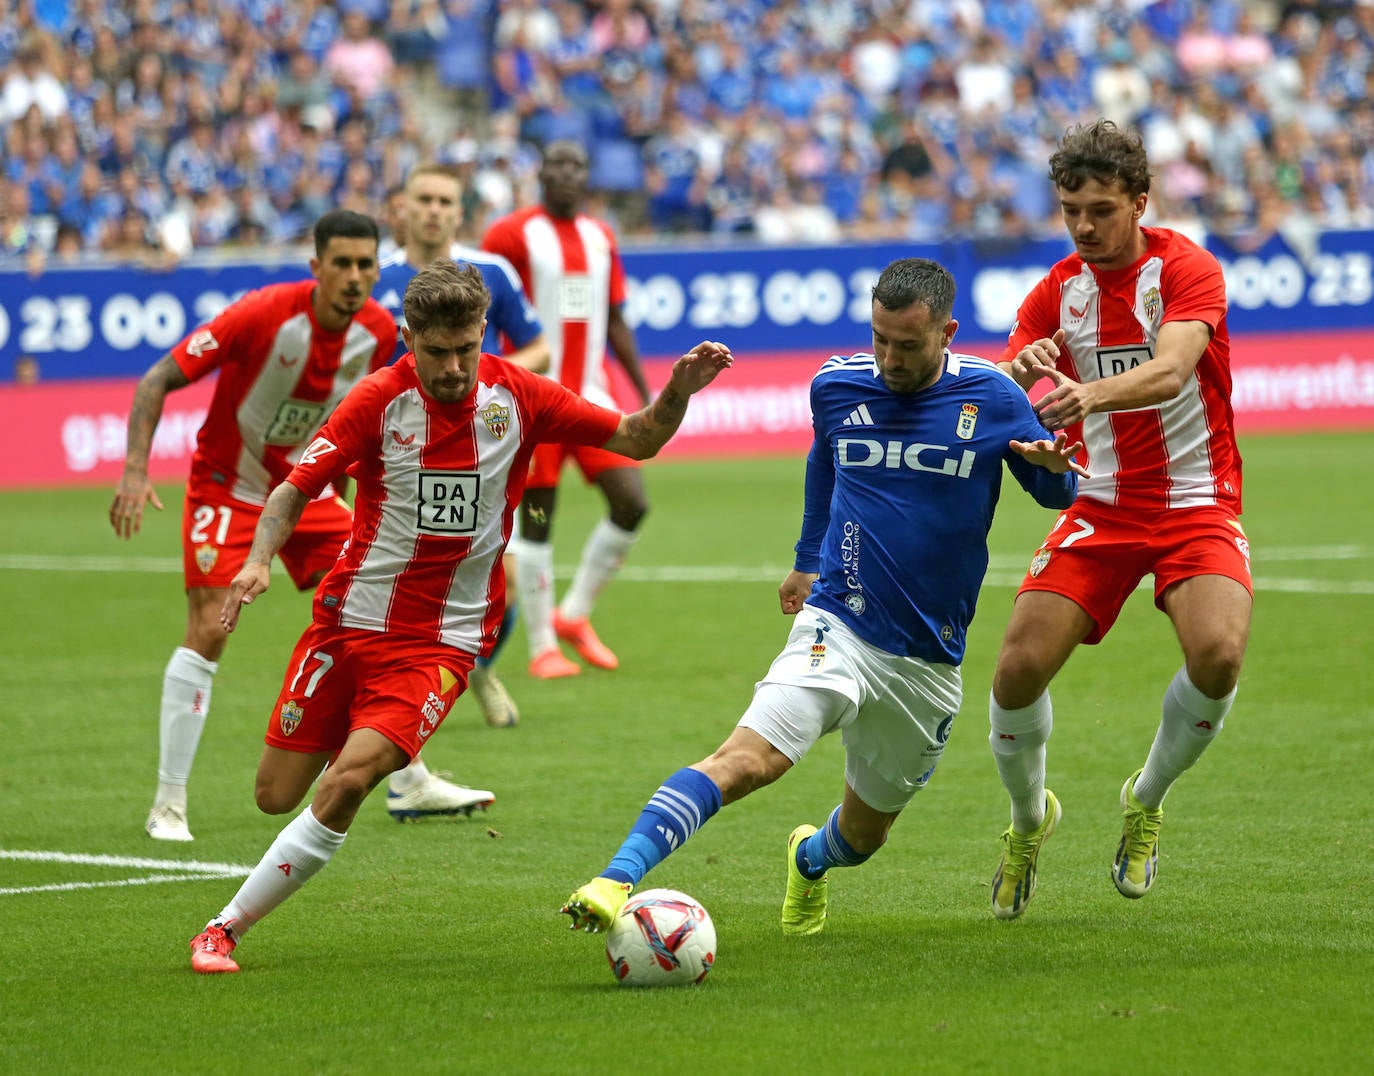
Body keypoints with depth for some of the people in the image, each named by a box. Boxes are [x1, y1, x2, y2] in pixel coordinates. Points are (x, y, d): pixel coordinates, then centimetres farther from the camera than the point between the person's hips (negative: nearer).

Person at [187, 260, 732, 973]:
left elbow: (636, 440, 4)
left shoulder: (516, 396, -5)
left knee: (344, 785, -21)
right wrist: (258, 559, -28)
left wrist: (679, 391, -15)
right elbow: (296, 490, -9)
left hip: (443, 639, -1)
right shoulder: (379, 400, -9)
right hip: (351, 618, 1)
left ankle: (227, 927, -10)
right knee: (277, 796, 2)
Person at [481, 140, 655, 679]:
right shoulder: (513, 234, -5)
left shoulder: (601, 238, 12)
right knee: (536, 521, -2)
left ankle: (574, 614, 13)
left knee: (631, 503, -4)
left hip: (591, 393, 5)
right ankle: (542, 647, 7)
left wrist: (645, 393, 15)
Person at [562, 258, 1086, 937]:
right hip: (837, 627, -1)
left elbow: (1057, 492, 6)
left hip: (928, 664, 1)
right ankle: (617, 880, -36)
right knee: (746, 759, -27)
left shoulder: (991, 399, -5)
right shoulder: (837, 385, -1)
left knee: (863, 835, 14)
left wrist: (1054, 466, -18)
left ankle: (809, 861, 51)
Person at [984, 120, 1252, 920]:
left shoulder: (1187, 269, -11)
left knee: (1218, 653, -29)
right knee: (1020, 668, -12)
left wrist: (1092, 393, -50)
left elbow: (1169, 371, -29)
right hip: (1104, 506, 4)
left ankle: (1146, 802, 0)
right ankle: (1030, 817, 18)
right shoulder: (1060, 290, 3)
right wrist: (1018, 371, -27)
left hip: (1197, 503, -3)